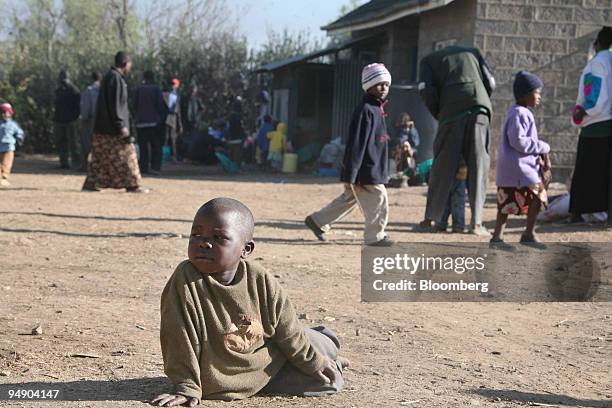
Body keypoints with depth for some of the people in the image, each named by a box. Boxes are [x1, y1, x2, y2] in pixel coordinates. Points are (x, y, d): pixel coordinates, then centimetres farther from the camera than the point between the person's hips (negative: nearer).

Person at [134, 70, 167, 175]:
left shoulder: (139, 88, 3)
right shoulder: (156, 88, -4)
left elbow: (135, 105, 3)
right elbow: (160, 105, -6)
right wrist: (162, 117, 5)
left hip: (141, 121, 2)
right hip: (154, 121, -2)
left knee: (143, 146, 6)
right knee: (156, 146, 3)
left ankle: (143, 167, 1)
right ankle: (155, 167, -6)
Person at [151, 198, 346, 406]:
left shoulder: (261, 281, -17)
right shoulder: (185, 280, -28)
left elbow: (287, 330, -3)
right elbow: (181, 338, -22)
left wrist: (314, 363, 6)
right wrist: (186, 387, -20)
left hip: (271, 363, 3)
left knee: (330, 379, 10)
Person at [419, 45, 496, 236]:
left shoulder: (429, 60, 20)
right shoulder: (472, 51, 27)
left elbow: (427, 92, 4)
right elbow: (490, 83, 15)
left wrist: (438, 115, 16)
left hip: (451, 112, -1)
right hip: (478, 109, 1)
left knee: (442, 167, 8)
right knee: (478, 166, 2)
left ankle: (430, 217, 13)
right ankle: (476, 222, -3)